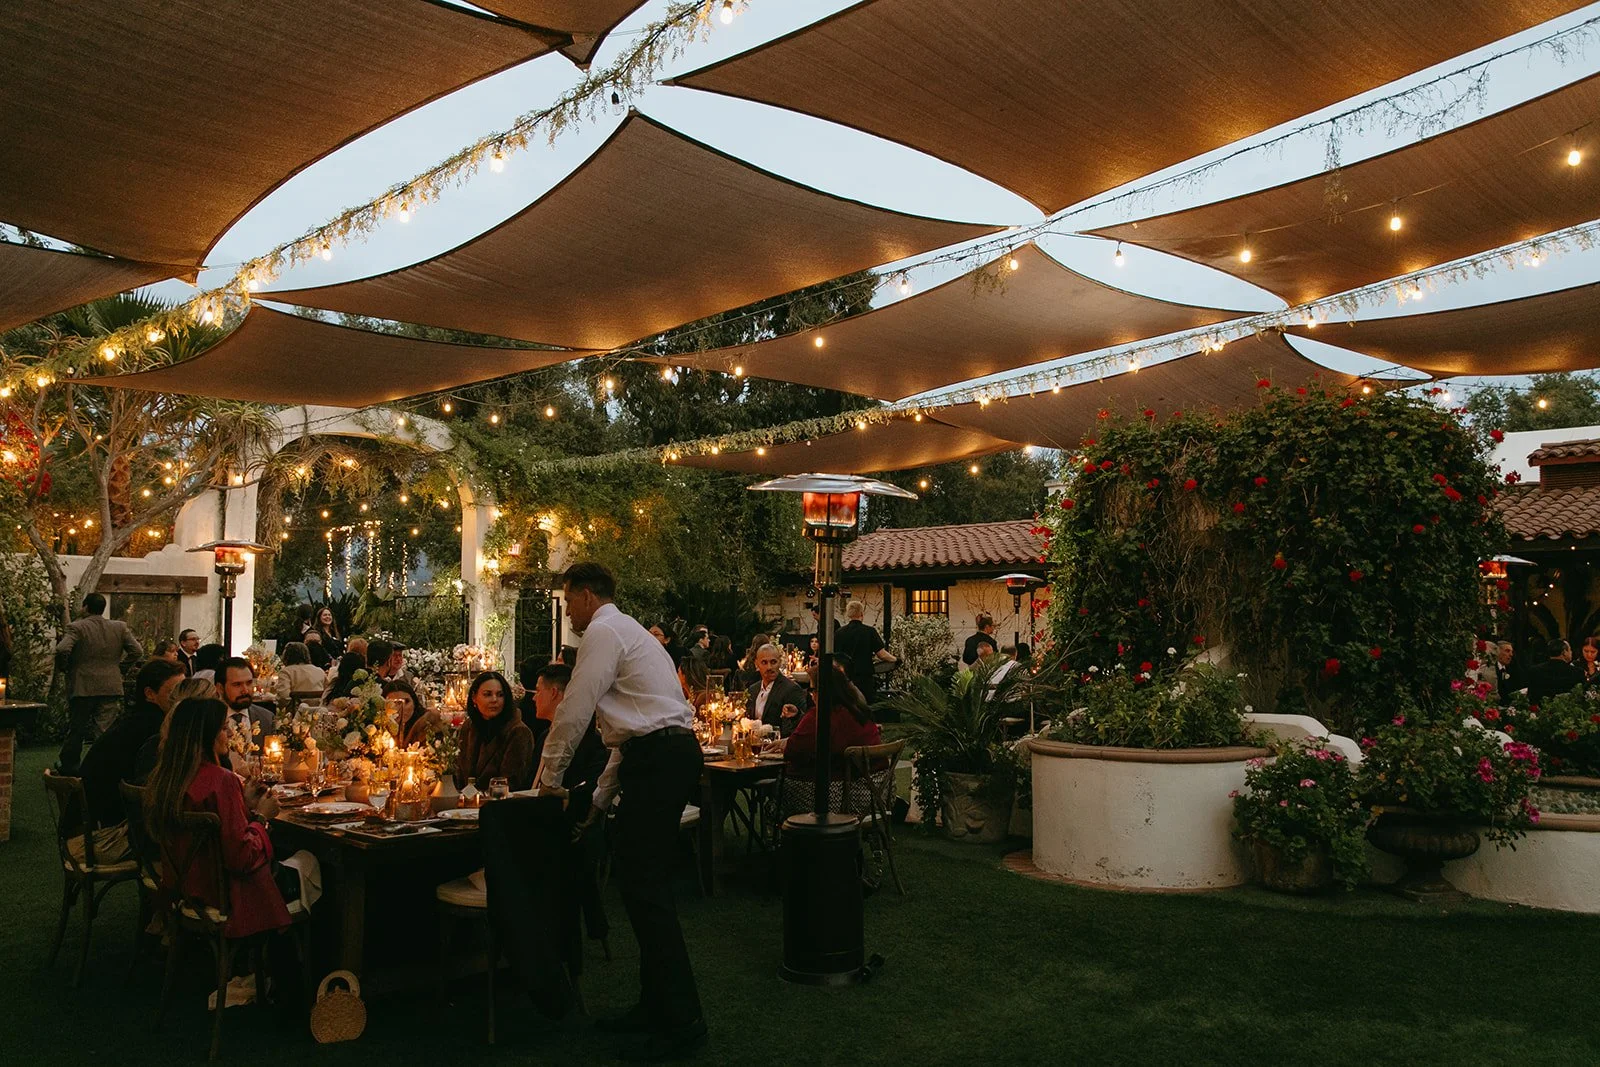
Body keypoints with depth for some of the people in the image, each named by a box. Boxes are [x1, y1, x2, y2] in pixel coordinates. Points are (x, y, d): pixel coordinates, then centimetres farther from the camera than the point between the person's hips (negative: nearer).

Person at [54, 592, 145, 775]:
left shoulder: (76, 627, -8)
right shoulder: (120, 627, 3)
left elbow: (62, 650, -22)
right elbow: (138, 651, 1)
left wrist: (64, 667, -3)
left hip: (81, 687, -2)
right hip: (110, 688, 2)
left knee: (76, 729, 14)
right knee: (105, 731, 3)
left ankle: (68, 767, 28)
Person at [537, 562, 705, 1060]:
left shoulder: (604, 631, -5)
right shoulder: (630, 632, 27)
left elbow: (573, 712, -10)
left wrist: (550, 779, 4)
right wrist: (601, 798, 26)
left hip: (658, 759, -10)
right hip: (672, 753, 10)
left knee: (644, 886, -7)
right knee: (643, 881, 14)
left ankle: (681, 1022, -2)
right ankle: (655, 1005, 22)